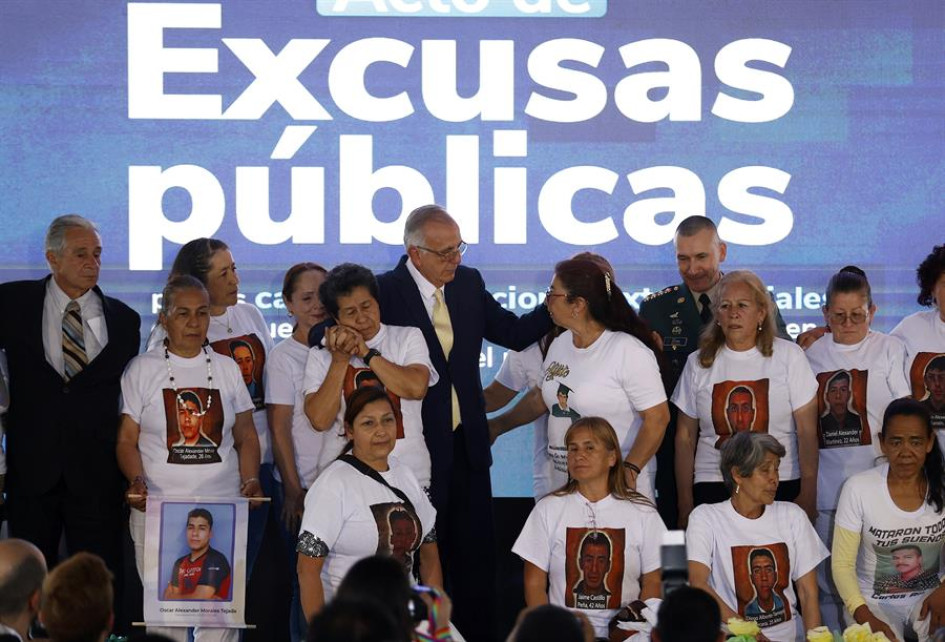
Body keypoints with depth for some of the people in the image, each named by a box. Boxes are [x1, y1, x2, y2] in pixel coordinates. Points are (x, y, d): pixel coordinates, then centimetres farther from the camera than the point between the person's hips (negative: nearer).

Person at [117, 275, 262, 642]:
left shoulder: (227, 369, 13)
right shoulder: (142, 370, 6)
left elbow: (245, 436, 14)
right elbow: (127, 439, 4)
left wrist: (251, 481, -2)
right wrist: (137, 481, -14)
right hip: (158, 506, -1)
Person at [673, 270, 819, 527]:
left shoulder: (789, 356, 2)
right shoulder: (699, 363, 8)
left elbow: (807, 434, 0)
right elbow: (685, 439, 10)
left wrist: (808, 496, -6)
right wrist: (685, 504, 5)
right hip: (712, 488, 1)